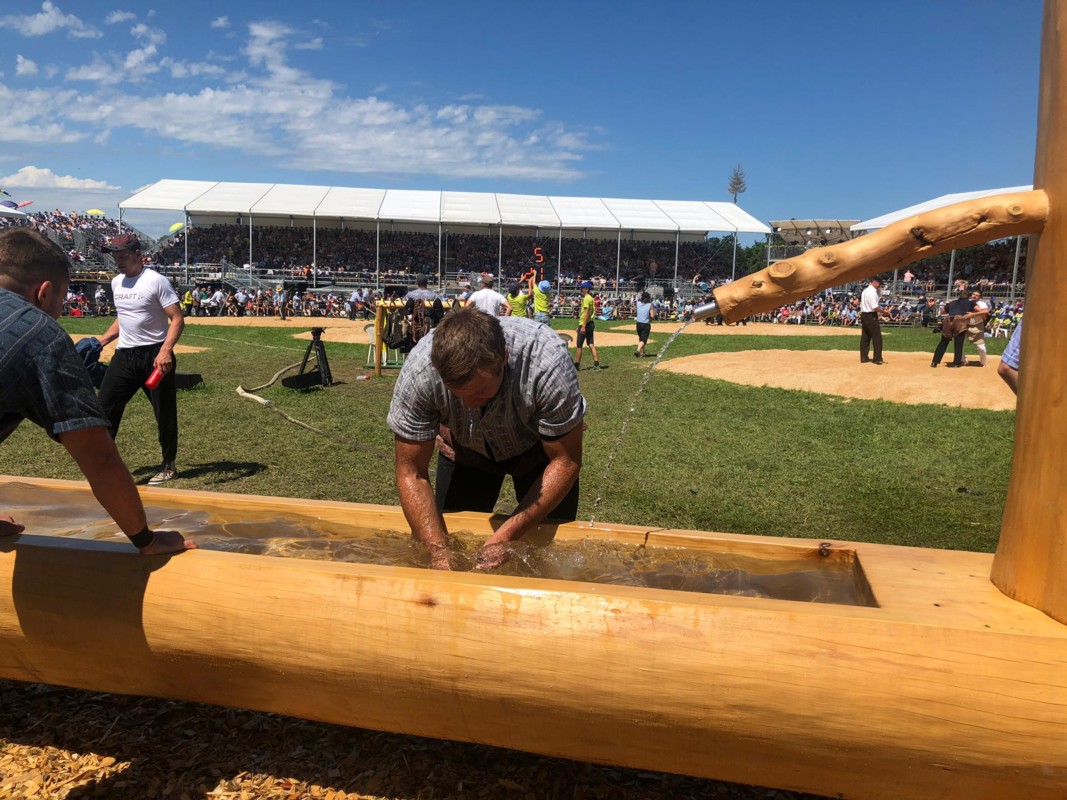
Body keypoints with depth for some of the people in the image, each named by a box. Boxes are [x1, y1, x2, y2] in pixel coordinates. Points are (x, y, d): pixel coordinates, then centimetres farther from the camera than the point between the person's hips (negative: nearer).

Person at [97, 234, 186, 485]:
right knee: (105, 406, 0)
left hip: (154, 354, -6)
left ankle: (169, 466, 19)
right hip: (124, 355, 7)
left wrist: (165, 350, -29)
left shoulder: (156, 281, -11)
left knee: (165, 412, 3)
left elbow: (177, 319, -16)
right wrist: (101, 342, 16)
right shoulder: (116, 282, 12)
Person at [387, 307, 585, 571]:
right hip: (464, 450, 2)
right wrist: (439, 553, -34)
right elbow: (411, 472, -23)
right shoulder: (419, 370, -35)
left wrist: (505, 537, -34)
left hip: (540, 449, -1)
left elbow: (565, 461, -28)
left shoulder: (547, 361, -40)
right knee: (453, 537, 4)